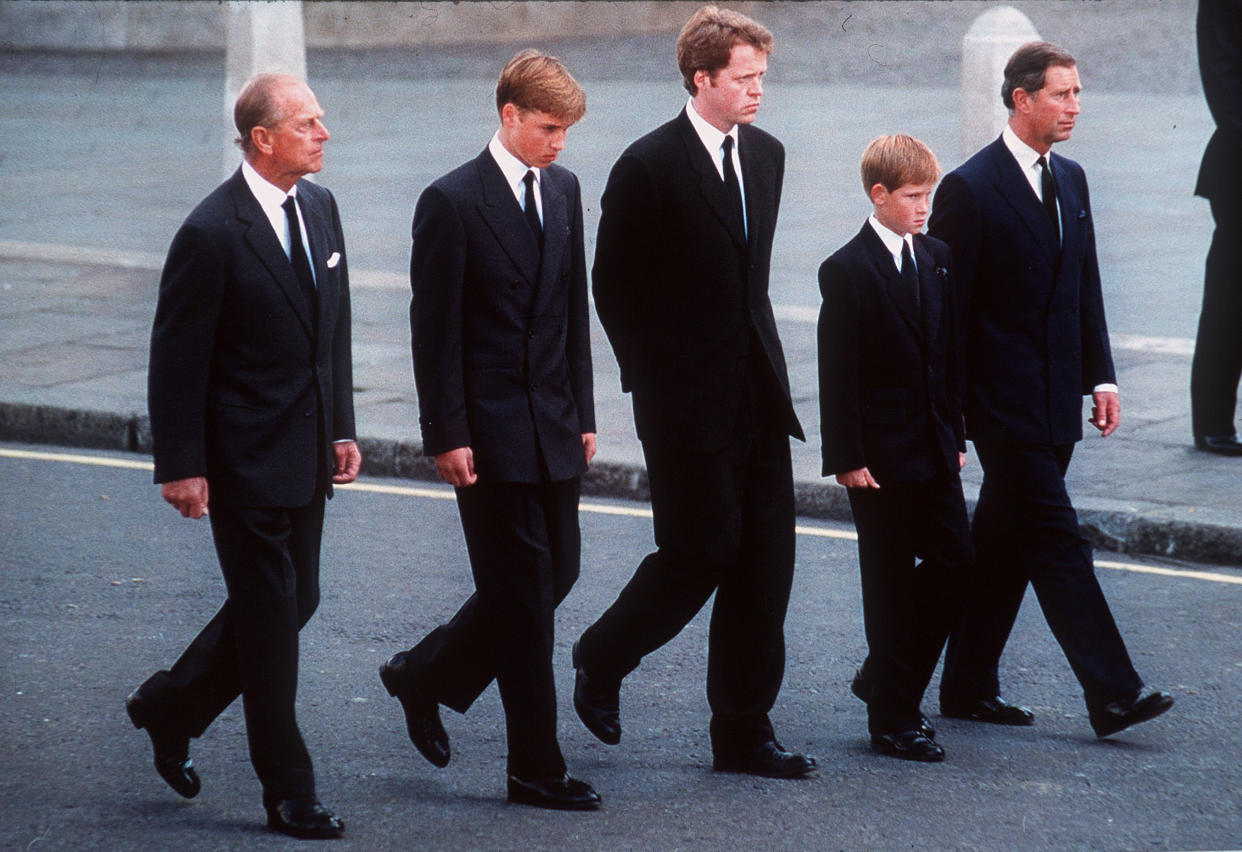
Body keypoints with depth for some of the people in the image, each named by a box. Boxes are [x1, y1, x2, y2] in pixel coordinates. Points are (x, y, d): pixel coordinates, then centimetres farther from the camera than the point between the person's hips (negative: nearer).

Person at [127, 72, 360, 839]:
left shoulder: (320, 208, 7)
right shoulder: (213, 232, -17)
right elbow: (177, 359, -14)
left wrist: (342, 426, 13)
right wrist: (182, 466, -15)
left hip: (305, 455, 8)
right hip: (247, 461, -8)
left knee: (295, 602, 15)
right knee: (270, 618, -1)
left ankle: (171, 707, 34)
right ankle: (289, 793, 9)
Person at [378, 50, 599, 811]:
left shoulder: (563, 191, 10)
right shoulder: (453, 203, -11)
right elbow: (434, 330, -11)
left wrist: (583, 412, 13)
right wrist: (447, 435, -14)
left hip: (553, 427, 7)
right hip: (490, 431, -7)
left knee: (557, 574, 11)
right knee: (523, 592, -3)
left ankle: (427, 675, 30)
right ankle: (537, 769, 4)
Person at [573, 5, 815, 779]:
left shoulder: (767, 156, 10)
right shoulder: (649, 166, -11)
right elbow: (614, 285, -5)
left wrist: (757, 353, 14)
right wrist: (654, 376, -3)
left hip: (758, 395, 7)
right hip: (689, 403, -6)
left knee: (764, 562, 4)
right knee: (700, 554, -4)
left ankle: (744, 732, 10)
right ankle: (603, 659, 22)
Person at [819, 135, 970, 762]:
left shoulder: (937, 259, 9)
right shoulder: (847, 271, -11)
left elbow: (949, 352, 14)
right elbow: (837, 374, -12)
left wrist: (956, 434, 12)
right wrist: (847, 458, -14)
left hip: (934, 449, 6)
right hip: (880, 452, -6)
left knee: (954, 560, 4)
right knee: (890, 583, 0)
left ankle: (891, 680, 21)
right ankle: (892, 719, 7)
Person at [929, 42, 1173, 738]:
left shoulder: (1070, 181, 13)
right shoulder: (970, 189, -11)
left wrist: (1101, 376, 10)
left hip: (1054, 404, 7)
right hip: (1003, 403, -7)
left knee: (1007, 546, 12)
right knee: (1058, 542, -9)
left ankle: (969, 687, 20)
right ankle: (1112, 694, -10)